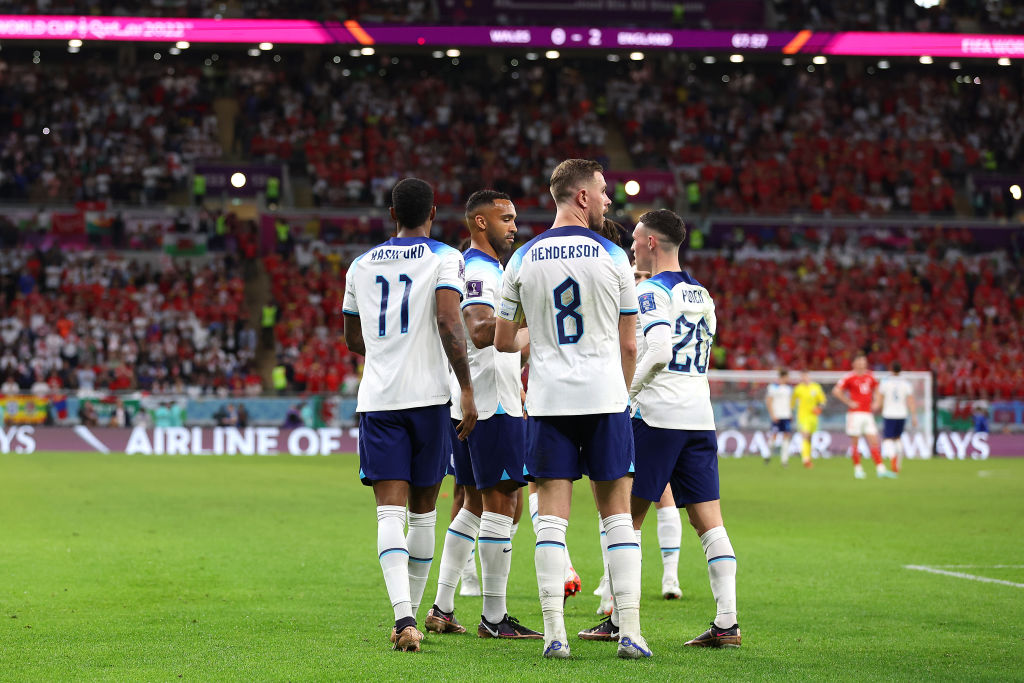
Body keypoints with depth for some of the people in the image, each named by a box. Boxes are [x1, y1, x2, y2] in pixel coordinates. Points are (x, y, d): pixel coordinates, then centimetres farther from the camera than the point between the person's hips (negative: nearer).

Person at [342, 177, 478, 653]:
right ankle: (410, 615, 21)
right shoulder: (444, 259, 1)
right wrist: (467, 389, -11)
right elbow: (450, 324, -14)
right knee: (423, 509, 12)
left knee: (390, 511, -6)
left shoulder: (361, 266, 13)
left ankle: (404, 618, -25)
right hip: (426, 395, -2)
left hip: (377, 399, 2)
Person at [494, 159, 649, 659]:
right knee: (617, 514, 5)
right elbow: (629, 345, 2)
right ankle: (630, 631, 1)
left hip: (548, 399, 1)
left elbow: (503, 341, 10)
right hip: (604, 397, -1)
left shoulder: (523, 260, 2)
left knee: (552, 517, 2)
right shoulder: (612, 257, -2)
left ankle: (554, 633, -3)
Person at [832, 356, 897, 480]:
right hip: (855, 413, -5)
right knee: (856, 443, 0)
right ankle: (857, 470, 8)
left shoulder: (870, 376, 11)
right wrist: (849, 402, -11)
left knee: (874, 443, 0)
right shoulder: (849, 377, -6)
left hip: (868, 414, 5)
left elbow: (877, 388, 28)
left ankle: (880, 469, -2)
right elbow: (836, 391, -10)